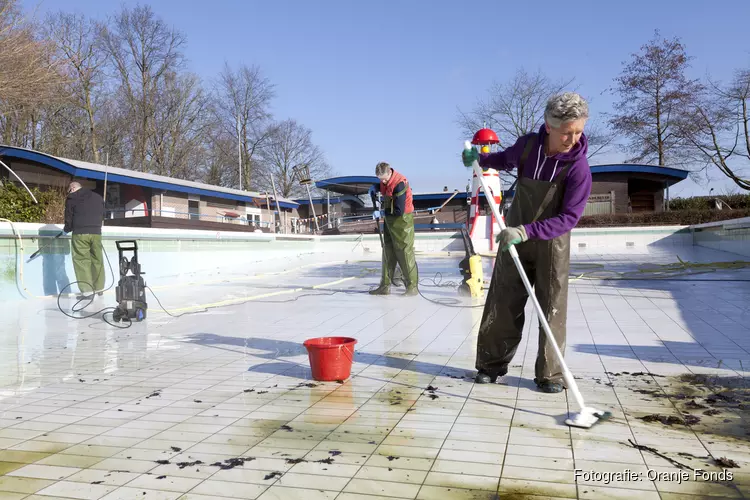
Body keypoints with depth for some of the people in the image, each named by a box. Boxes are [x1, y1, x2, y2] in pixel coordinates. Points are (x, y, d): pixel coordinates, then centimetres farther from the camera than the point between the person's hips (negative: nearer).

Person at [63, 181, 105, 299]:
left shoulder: (72, 198, 5)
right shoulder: (98, 197, 18)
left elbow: (69, 218, 4)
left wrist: (67, 229, 21)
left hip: (80, 233, -4)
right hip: (96, 233, 5)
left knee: (82, 260, -4)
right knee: (97, 260, 11)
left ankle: (87, 290, -11)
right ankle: (99, 287, 19)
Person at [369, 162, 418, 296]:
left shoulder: (399, 184, -24)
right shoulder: (386, 179, 1)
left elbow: (399, 211, -25)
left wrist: (382, 213, -17)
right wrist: (375, 187, 6)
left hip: (402, 219, -9)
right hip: (389, 219, 9)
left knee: (405, 252, -6)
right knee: (388, 252, 10)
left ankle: (412, 286, 1)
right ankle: (385, 286, 17)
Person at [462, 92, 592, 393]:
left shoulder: (578, 168, -21)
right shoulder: (528, 145, -8)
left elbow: (569, 217, -26)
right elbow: (508, 159, 18)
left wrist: (527, 231, -36)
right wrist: (481, 159, 2)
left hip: (552, 243, -3)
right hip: (515, 237, 3)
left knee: (552, 309, -2)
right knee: (502, 303, 6)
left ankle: (549, 374, 10)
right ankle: (492, 364, 18)